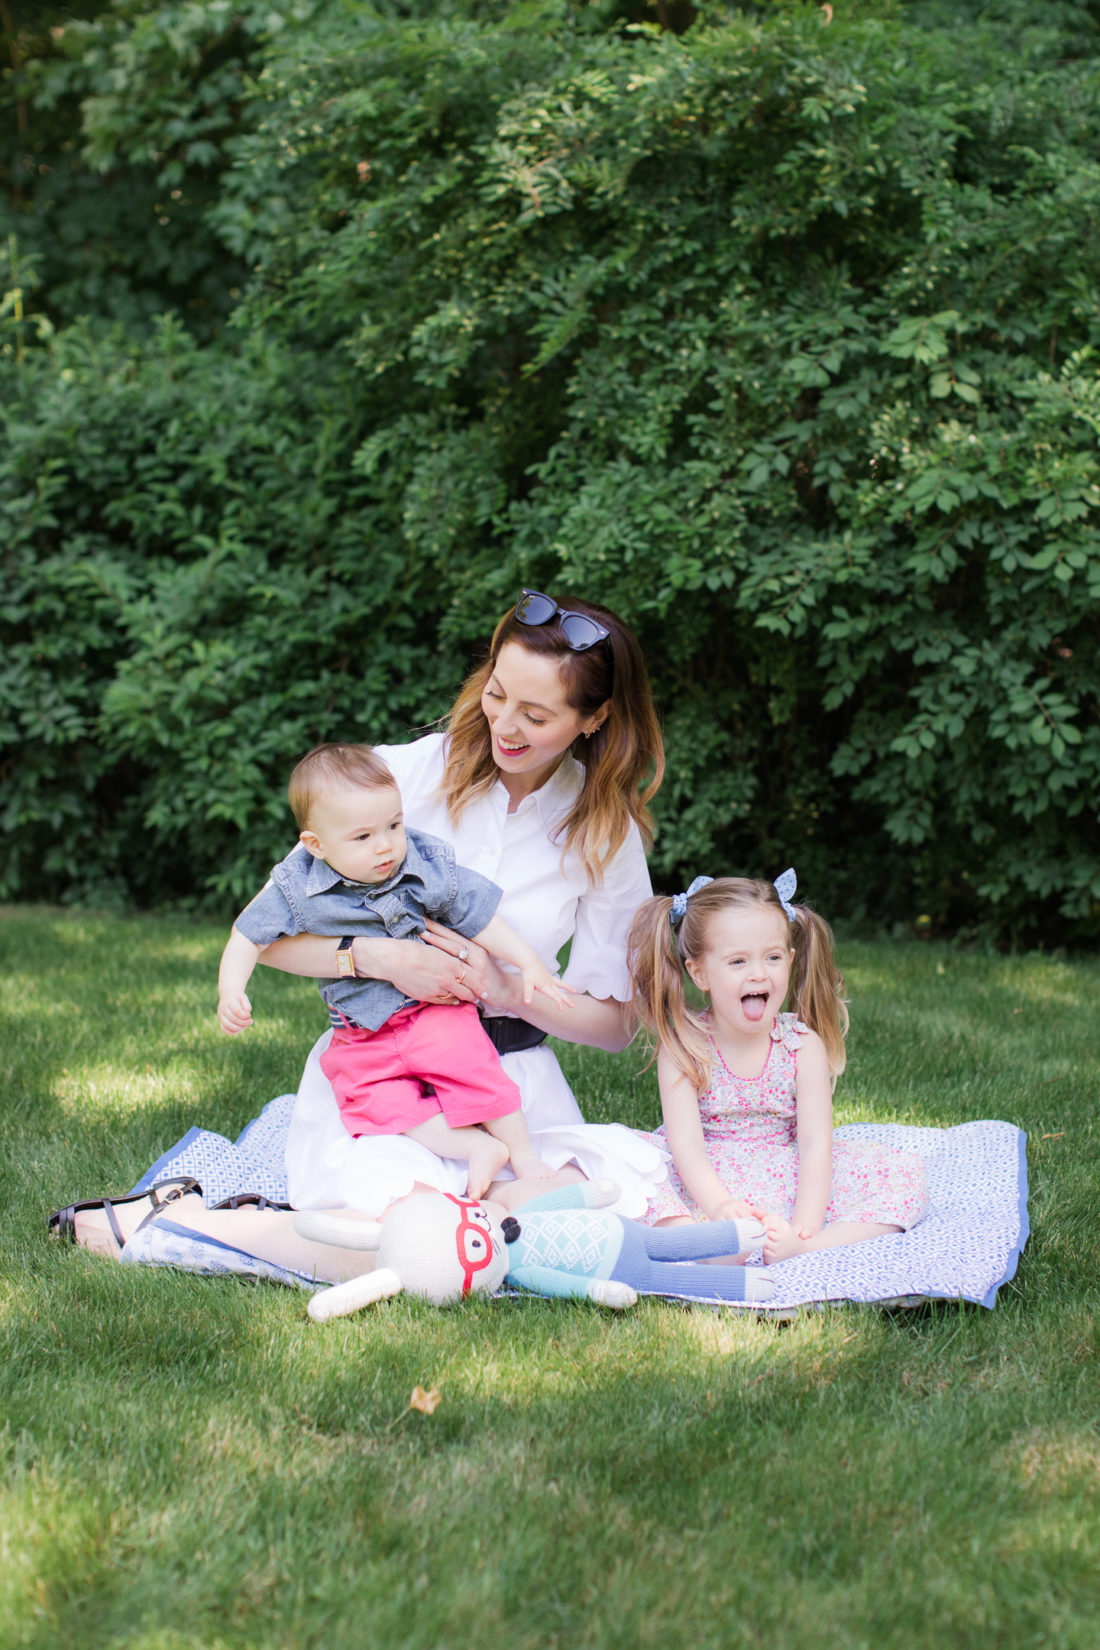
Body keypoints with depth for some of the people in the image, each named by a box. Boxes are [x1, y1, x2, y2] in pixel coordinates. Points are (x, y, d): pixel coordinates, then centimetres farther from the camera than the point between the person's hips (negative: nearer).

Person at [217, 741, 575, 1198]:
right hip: (361, 1035, 1)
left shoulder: (429, 868, -10)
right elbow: (249, 937, -5)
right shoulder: (296, 887, -13)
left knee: (469, 1064, -22)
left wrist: (529, 964, -6)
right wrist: (231, 993, -19)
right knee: (381, 1103, -20)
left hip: (435, 1009, 0)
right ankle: (478, 1148, -17)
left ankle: (524, 1155, -6)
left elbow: (480, 918, -1)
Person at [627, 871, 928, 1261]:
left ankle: (807, 1251, -37)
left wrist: (803, 1228, -28)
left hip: (787, 1179, 2)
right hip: (706, 1181, -2)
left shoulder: (804, 1046, -5)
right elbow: (685, 1141, -18)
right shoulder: (682, 1047, -9)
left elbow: (815, 1142, -13)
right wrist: (718, 1204, -37)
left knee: (906, 1175, -16)